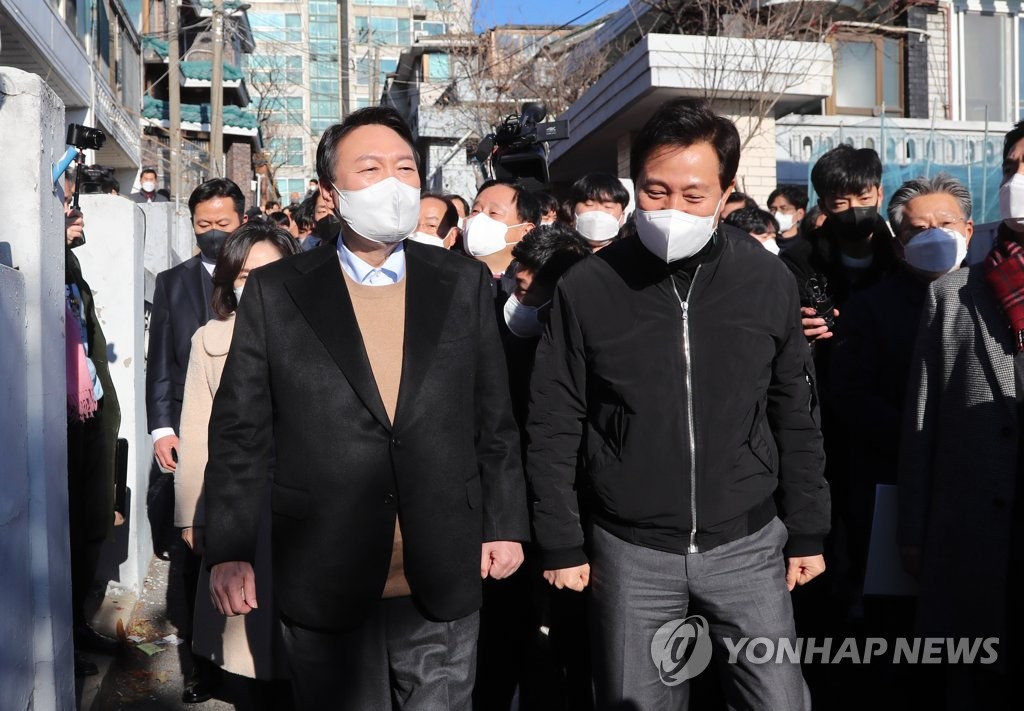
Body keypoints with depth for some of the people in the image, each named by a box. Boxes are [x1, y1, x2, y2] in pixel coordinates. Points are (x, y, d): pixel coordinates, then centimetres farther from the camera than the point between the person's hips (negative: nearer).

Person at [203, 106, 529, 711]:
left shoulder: (466, 284, 2)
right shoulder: (275, 292, -2)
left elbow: (495, 420, 5)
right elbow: (240, 433, -1)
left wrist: (506, 525, 3)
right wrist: (229, 551, -5)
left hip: (444, 580, 2)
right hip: (325, 582, -1)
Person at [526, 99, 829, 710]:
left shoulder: (769, 281, -4)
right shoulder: (588, 289, -8)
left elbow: (796, 417, 5)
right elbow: (554, 427, -2)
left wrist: (808, 533, 6)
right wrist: (561, 544, -1)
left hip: (748, 544, 1)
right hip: (631, 553, 0)